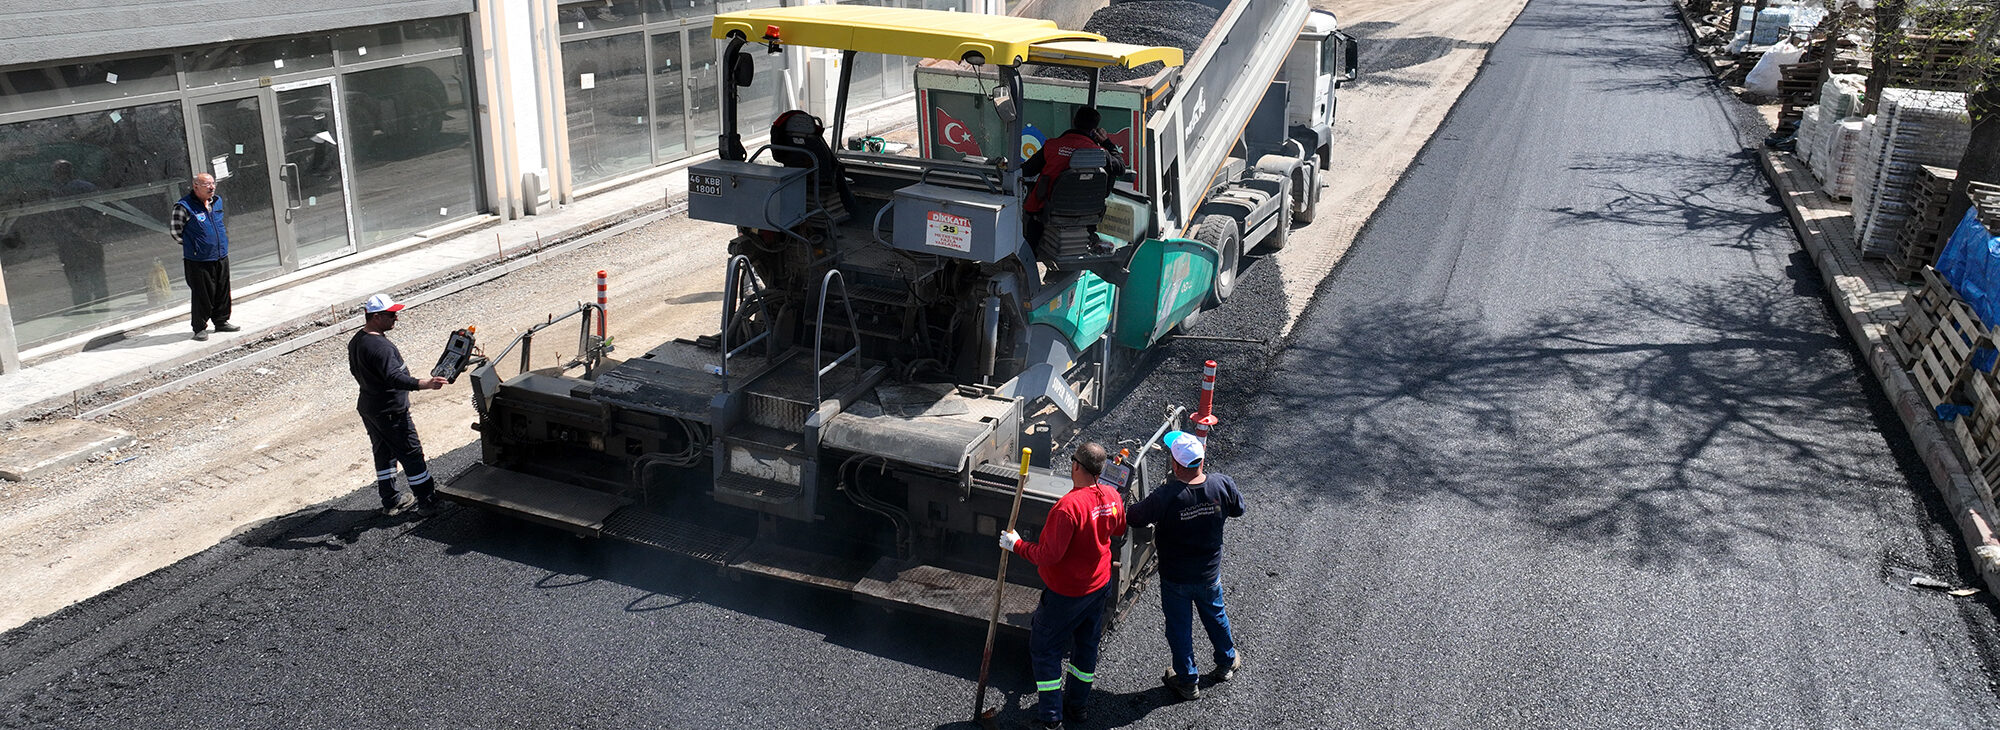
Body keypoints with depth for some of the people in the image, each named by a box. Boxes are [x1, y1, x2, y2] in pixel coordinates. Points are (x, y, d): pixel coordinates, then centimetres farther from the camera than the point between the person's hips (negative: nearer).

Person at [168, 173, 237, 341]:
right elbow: (176, 232, -4)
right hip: (198, 261, -6)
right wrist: (192, 246, 3)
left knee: (222, 291, 13)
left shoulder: (217, 201, 8)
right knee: (202, 295, -2)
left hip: (221, 257, 6)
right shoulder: (183, 207, -12)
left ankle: (221, 322, 27)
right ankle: (200, 328, 9)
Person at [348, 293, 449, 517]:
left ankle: (391, 502, 28)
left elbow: (355, 370, 19)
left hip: (368, 407, 10)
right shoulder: (379, 346, -27)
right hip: (391, 412, -10)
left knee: (383, 453, 18)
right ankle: (428, 502, 7)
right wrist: (424, 384, -51)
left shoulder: (356, 341, 5)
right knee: (412, 455, 0)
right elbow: (395, 378, -39)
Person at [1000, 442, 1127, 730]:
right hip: (1099, 586, 7)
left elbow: (1049, 555, -29)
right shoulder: (1112, 496, -8)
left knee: (1045, 649, 9)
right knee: (1087, 644, 21)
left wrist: (1016, 544, -17)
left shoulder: (1068, 507, -32)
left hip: (1066, 594, -7)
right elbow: (1119, 528, 12)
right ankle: (1078, 706, 36)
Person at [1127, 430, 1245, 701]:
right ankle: (1227, 663, 50)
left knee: (1179, 626, 18)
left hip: (1175, 577, -3)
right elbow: (1238, 509, -2)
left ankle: (1187, 681, 34)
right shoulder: (1222, 485, -22)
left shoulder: (1165, 497, -34)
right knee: (1215, 615, 28)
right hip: (1210, 573, 4)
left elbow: (1134, 518, -20)